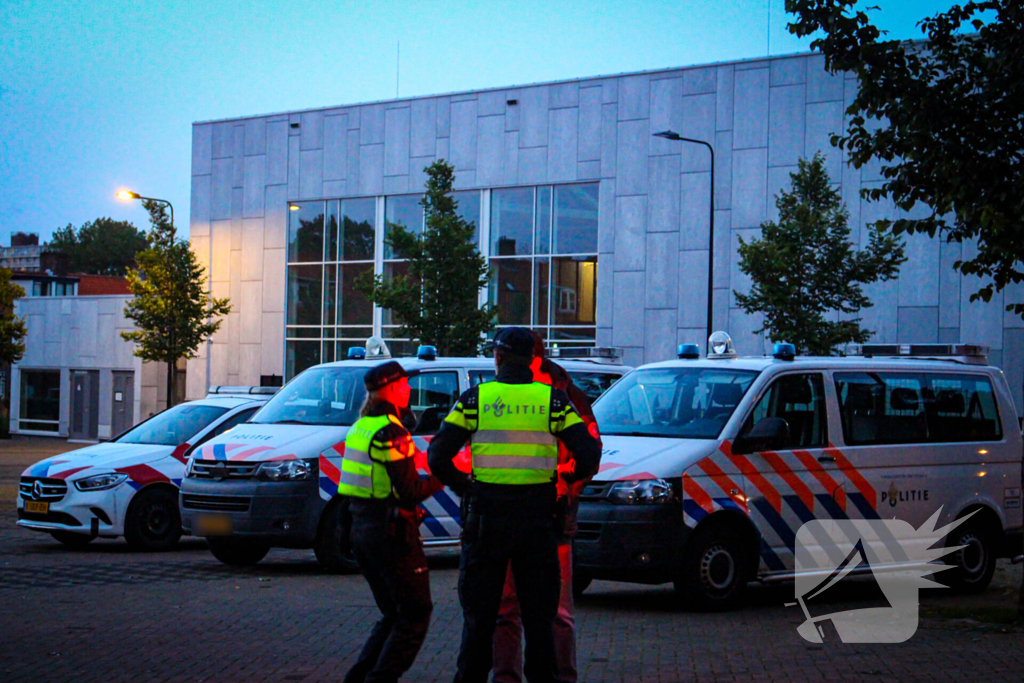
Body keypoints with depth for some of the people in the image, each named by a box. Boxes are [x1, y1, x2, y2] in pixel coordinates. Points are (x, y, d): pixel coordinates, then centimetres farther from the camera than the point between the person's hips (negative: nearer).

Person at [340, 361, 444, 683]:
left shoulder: (360, 427, 11)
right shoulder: (390, 432, -17)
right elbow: (409, 493, -19)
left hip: (360, 530, 9)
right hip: (390, 532, -9)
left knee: (393, 614, 18)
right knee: (415, 614, 1)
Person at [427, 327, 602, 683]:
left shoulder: (474, 399, -2)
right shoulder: (553, 400, 0)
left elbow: (437, 456, -5)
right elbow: (589, 456, -4)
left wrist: (463, 486, 10)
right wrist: (567, 478, 14)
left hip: (487, 518, 0)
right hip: (537, 520, 1)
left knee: (479, 614, 9)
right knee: (538, 616, 10)